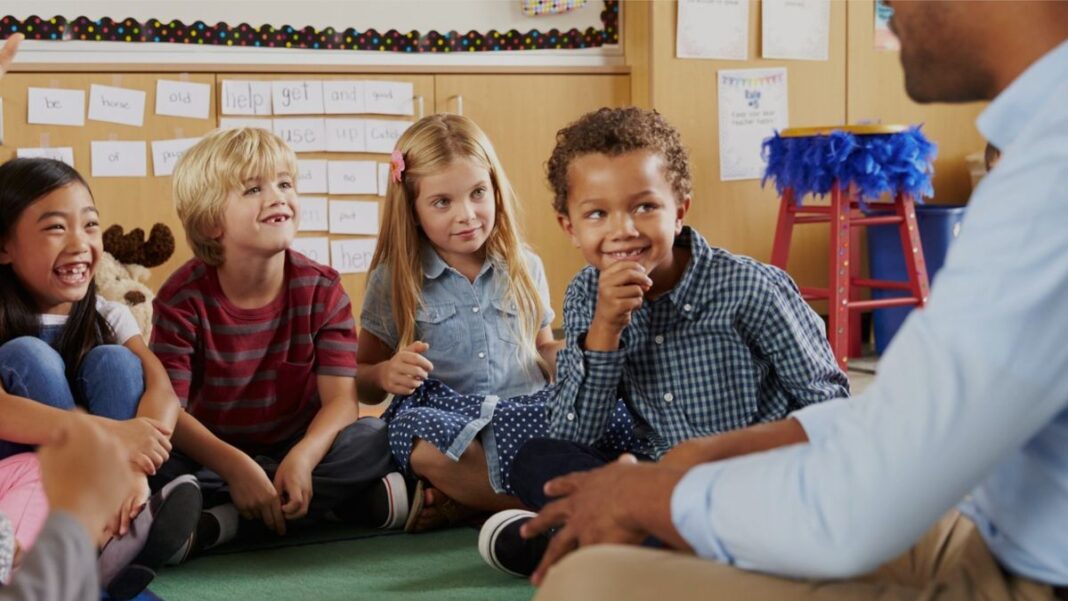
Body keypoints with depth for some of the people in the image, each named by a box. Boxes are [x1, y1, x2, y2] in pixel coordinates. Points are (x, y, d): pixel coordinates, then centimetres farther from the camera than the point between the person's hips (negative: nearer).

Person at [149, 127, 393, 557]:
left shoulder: (321, 289, -7)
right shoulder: (184, 298, -13)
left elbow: (340, 398, -14)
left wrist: (302, 459, -35)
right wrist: (237, 467, -36)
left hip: (295, 451, 2)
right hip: (211, 454, -2)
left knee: (375, 439, -25)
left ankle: (220, 517, -25)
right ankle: (331, 503, -28)